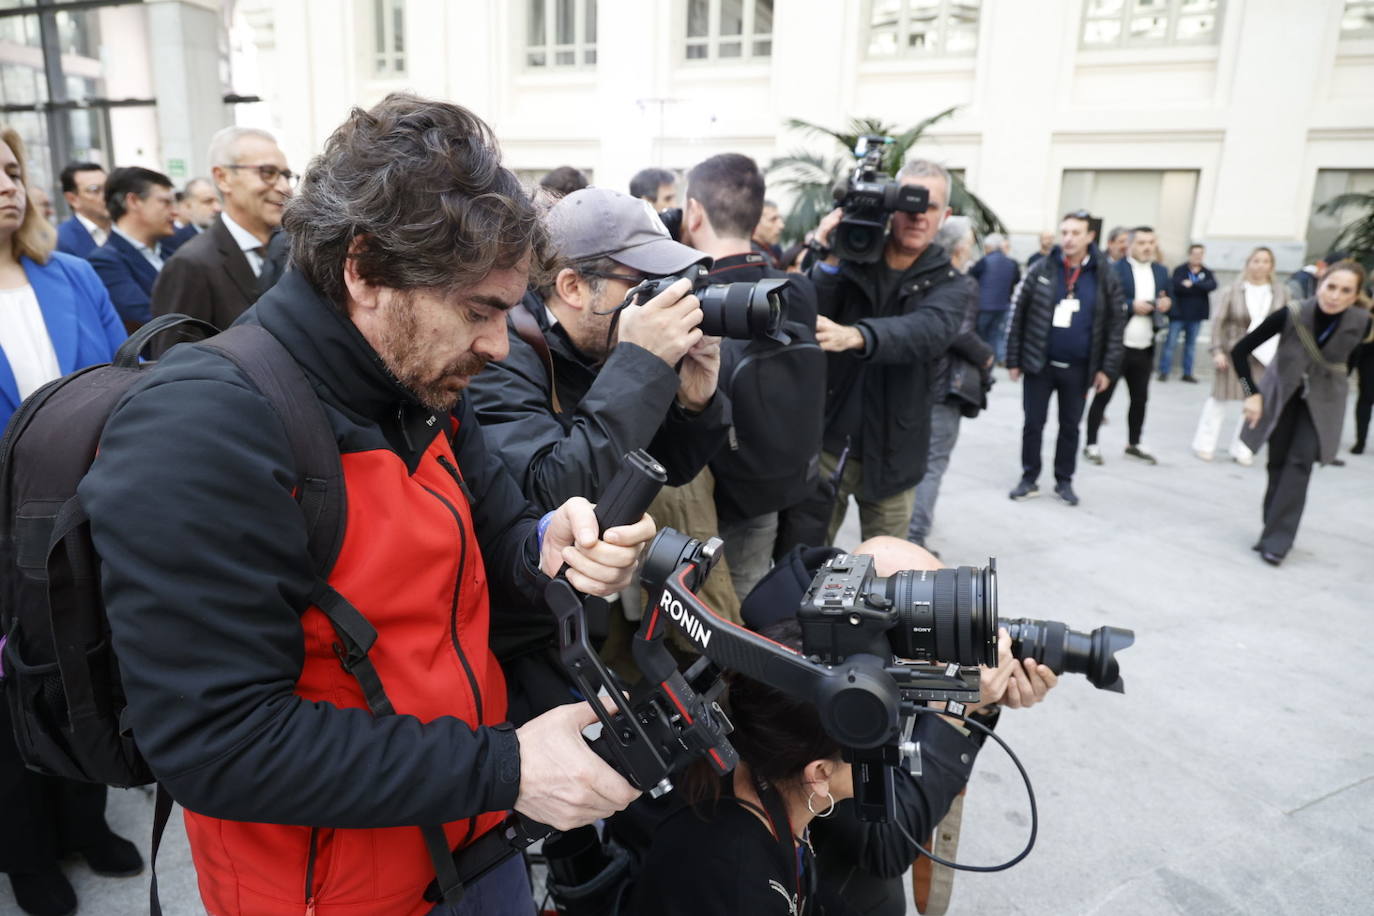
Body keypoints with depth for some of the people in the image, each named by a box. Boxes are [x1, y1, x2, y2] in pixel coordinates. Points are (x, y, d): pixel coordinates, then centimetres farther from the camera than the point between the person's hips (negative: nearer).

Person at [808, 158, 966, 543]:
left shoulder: (947, 282, -3)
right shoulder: (852, 258, 0)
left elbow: (929, 331, -26)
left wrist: (854, 335, -44)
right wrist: (828, 264, -24)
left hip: (890, 455, 0)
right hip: (826, 441, 0)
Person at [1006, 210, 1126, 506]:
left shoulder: (1105, 276, -2)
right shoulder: (1042, 270, -3)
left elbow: (1116, 324, 1)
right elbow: (1018, 315, -1)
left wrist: (1107, 368, -5)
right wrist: (1013, 359, -3)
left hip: (1078, 368, 1)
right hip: (1039, 363, 0)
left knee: (1070, 426, 12)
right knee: (1033, 424, 6)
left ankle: (1064, 481, 25)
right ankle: (1029, 479, 19)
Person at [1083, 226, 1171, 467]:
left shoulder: (1161, 271, 12)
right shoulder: (1114, 270, -8)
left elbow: (1168, 301, 18)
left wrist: (1167, 304, -4)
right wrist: (1132, 305, -20)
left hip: (1145, 348, 6)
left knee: (1140, 398, 14)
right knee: (1102, 396, 1)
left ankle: (1134, 443, 27)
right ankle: (1091, 444, 9)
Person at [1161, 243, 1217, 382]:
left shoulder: (1207, 272, 7)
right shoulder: (1180, 270, -2)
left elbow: (1212, 285, -12)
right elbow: (1175, 285, -19)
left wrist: (1192, 284, -22)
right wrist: (1199, 288, -19)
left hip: (1196, 314, 3)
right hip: (1178, 313, -3)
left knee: (1191, 344, 10)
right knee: (1170, 342, -4)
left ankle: (1187, 373, 15)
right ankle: (1164, 372, 1)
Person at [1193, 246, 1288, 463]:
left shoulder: (1281, 292, 1)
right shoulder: (1233, 290, -6)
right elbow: (1218, 321, -5)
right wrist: (1217, 351, -10)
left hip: (1264, 356, 2)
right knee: (1220, 398, 6)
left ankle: (1241, 449, 15)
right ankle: (1205, 444, 16)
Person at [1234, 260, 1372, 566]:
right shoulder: (1291, 315, -26)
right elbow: (1240, 351, -18)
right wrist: (1252, 393, -21)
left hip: (1322, 401, 0)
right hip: (1281, 394, 0)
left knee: (1300, 463, -12)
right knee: (1278, 464, 4)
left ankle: (1277, 540, -8)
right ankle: (1274, 532, 20)